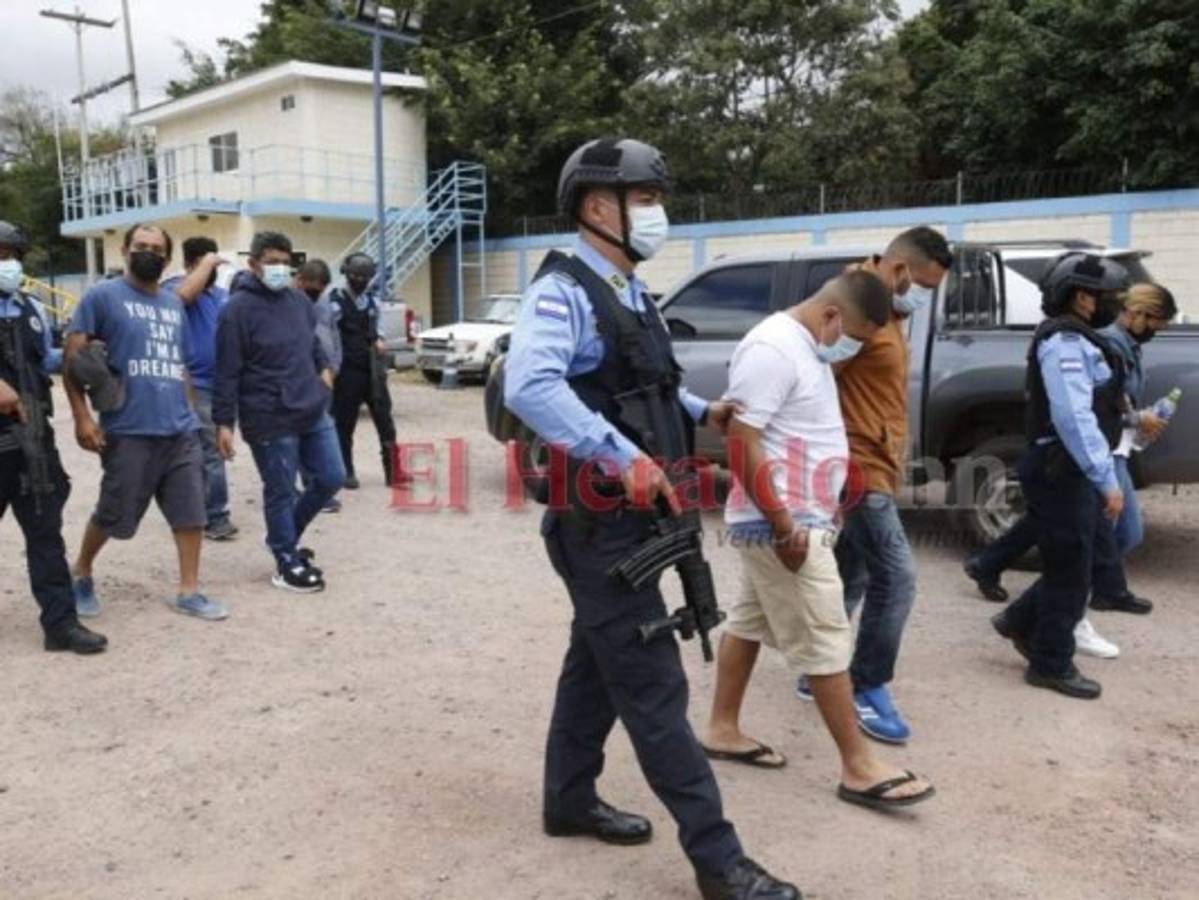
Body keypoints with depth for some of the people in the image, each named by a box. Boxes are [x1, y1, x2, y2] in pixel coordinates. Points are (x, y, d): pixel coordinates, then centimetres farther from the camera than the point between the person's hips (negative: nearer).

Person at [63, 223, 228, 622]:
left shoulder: (174, 304, 16)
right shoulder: (103, 295, -3)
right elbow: (74, 358, -6)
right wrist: (82, 416, -13)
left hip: (181, 430, 5)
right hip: (129, 432, -5)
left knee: (191, 511, 4)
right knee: (113, 513, 6)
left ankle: (189, 591, 15)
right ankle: (81, 573, 31)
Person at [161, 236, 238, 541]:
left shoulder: (223, 294, 15)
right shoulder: (176, 286, -7)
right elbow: (185, 294, -32)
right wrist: (207, 263, -21)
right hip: (198, 385, -7)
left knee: (212, 452, 15)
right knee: (211, 453, -7)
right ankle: (215, 516, 1)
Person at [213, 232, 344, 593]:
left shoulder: (299, 300, 9)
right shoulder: (238, 308, -12)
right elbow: (228, 371, -13)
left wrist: (323, 367, 11)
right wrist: (224, 422, -14)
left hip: (313, 411, 7)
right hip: (270, 420, -7)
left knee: (332, 478, 11)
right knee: (280, 492, 3)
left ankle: (286, 539, 31)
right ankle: (287, 563, 19)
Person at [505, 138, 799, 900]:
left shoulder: (630, 294, 14)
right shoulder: (565, 291, -16)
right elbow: (530, 386, -33)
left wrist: (703, 413, 11)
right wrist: (624, 458, -37)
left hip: (629, 516, 10)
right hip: (598, 520, -10)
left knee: (599, 662, 19)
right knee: (653, 683, -5)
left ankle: (569, 800, 35)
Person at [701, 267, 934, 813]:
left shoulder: (805, 346, 12)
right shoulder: (772, 349, -20)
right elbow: (742, 446, -24)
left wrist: (791, 521, 18)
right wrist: (783, 526, -23)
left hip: (798, 520, 10)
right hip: (784, 526, -10)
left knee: (749, 623, 16)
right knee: (826, 643, -4)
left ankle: (722, 731, 28)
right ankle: (859, 768, 6)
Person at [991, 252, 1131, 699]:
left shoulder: (1076, 340, 17)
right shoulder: (1065, 343, -18)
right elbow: (1074, 419, -27)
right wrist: (1107, 480, -27)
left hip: (1072, 470, 10)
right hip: (1061, 472, -10)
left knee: (1094, 557, 17)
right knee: (1071, 570, 0)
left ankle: (1020, 621, 27)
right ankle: (1051, 665, 13)